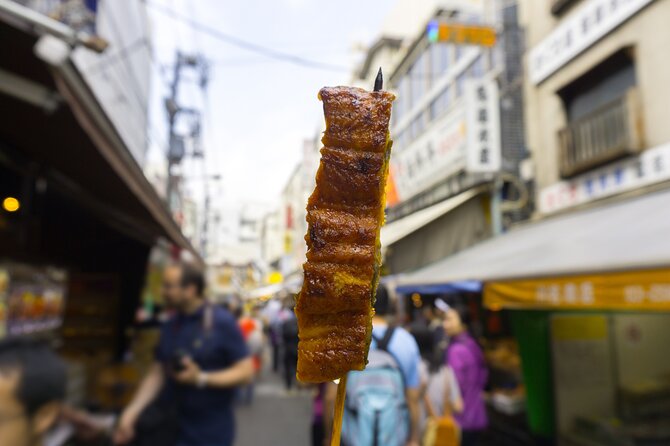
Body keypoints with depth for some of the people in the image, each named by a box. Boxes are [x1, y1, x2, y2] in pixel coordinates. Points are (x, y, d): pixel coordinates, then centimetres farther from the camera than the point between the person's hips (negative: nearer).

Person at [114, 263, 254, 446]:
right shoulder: (169, 326, 4)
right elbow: (157, 373, 7)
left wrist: (200, 378, -24)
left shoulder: (222, 322, -14)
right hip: (175, 429, 5)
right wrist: (130, 413, -4)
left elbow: (245, 372, -16)